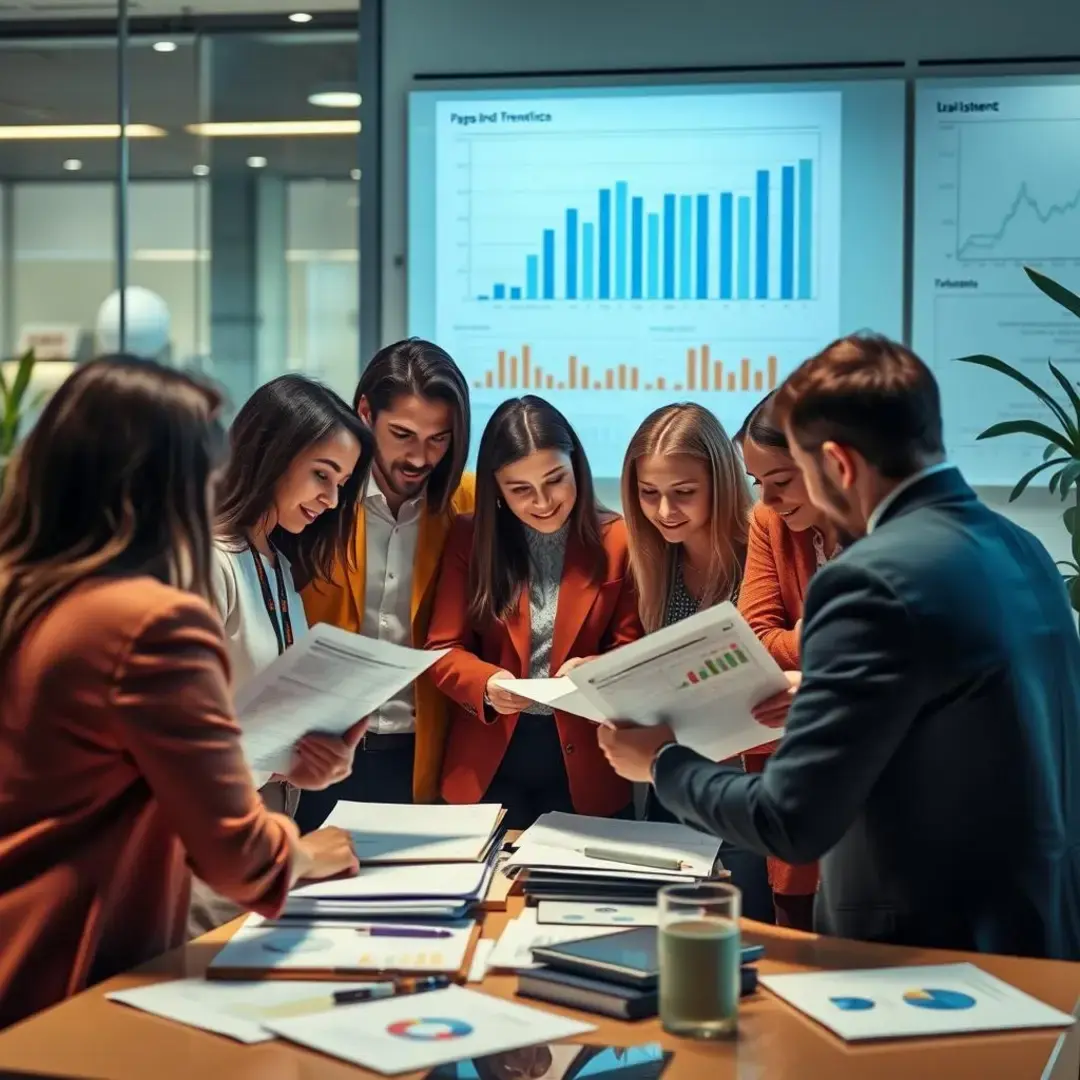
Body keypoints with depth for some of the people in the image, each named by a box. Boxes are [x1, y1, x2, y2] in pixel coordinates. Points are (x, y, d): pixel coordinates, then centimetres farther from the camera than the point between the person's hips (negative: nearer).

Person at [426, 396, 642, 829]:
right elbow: (444, 650, -1)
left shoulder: (618, 542, -3)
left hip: (585, 765, -1)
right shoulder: (470, 539, 0)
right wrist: (487, 684, -21)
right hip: (489, 763, 1)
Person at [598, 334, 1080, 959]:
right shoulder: (1019, 548, 5)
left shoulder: (875, 579, -21)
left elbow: (790, 822, -20)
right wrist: (830, 697, 16)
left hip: (929, 952, -8)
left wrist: (662, 762, -5)